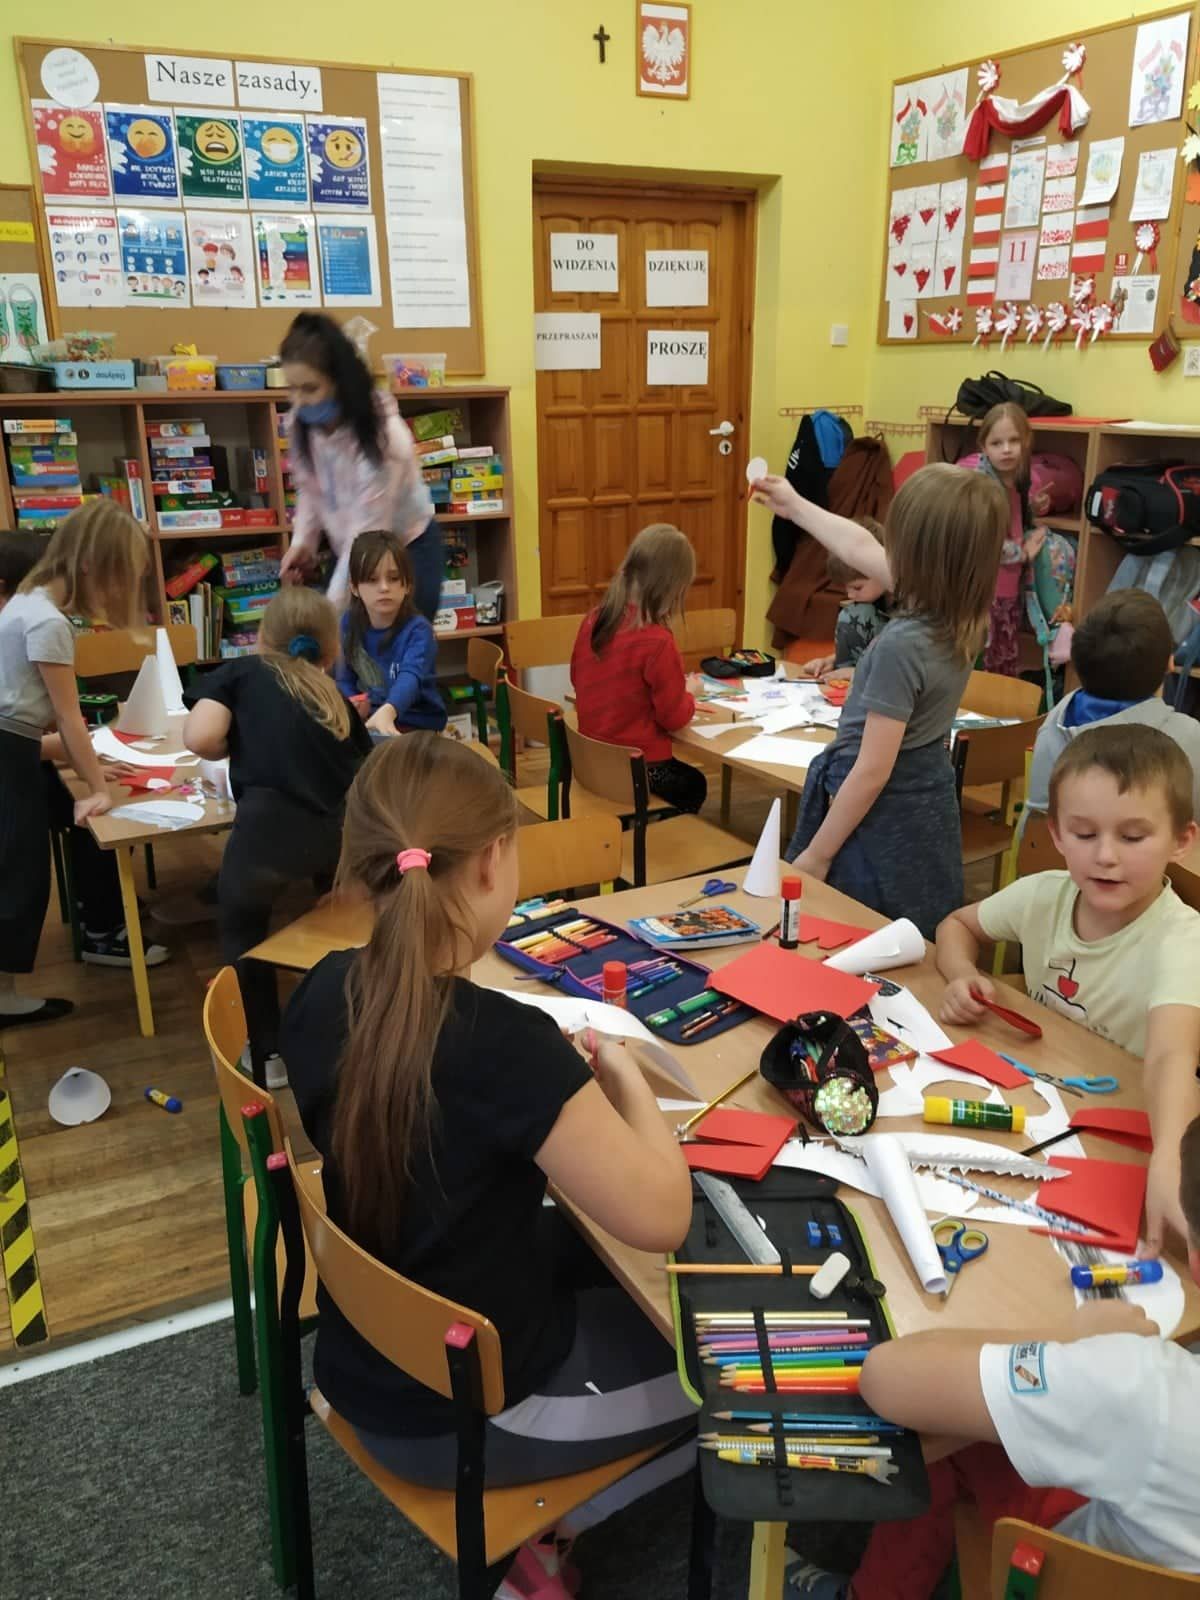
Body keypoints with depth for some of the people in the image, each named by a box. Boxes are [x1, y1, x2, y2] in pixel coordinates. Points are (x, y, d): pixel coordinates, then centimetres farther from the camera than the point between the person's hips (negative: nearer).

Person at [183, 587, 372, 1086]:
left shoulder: (240, 672, 15)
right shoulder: (334, 695, 25)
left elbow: (200, 738, -2)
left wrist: (235, 753, 19)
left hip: (272, 829, -3)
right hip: (347, 828, 4)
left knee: (240, 928, 25)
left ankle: (266, 1055, 26)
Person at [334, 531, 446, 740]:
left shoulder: (417, 630, -16)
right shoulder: (349, 624, 0)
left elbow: (410, 677, -34)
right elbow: (344, 679, 8)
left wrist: (388, 712, -55)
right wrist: (353, 707, -16)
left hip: (416, 726, -4)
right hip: (368, 719, 5)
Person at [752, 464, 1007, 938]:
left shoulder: (901, 644, -27)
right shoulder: (961, 615, -2)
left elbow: (872, 772, -23)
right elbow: (860, 550, 14)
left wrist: (815, 855, -14)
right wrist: (795, 505, 27)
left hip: (882, 823, -8)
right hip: (929, 811, 8)